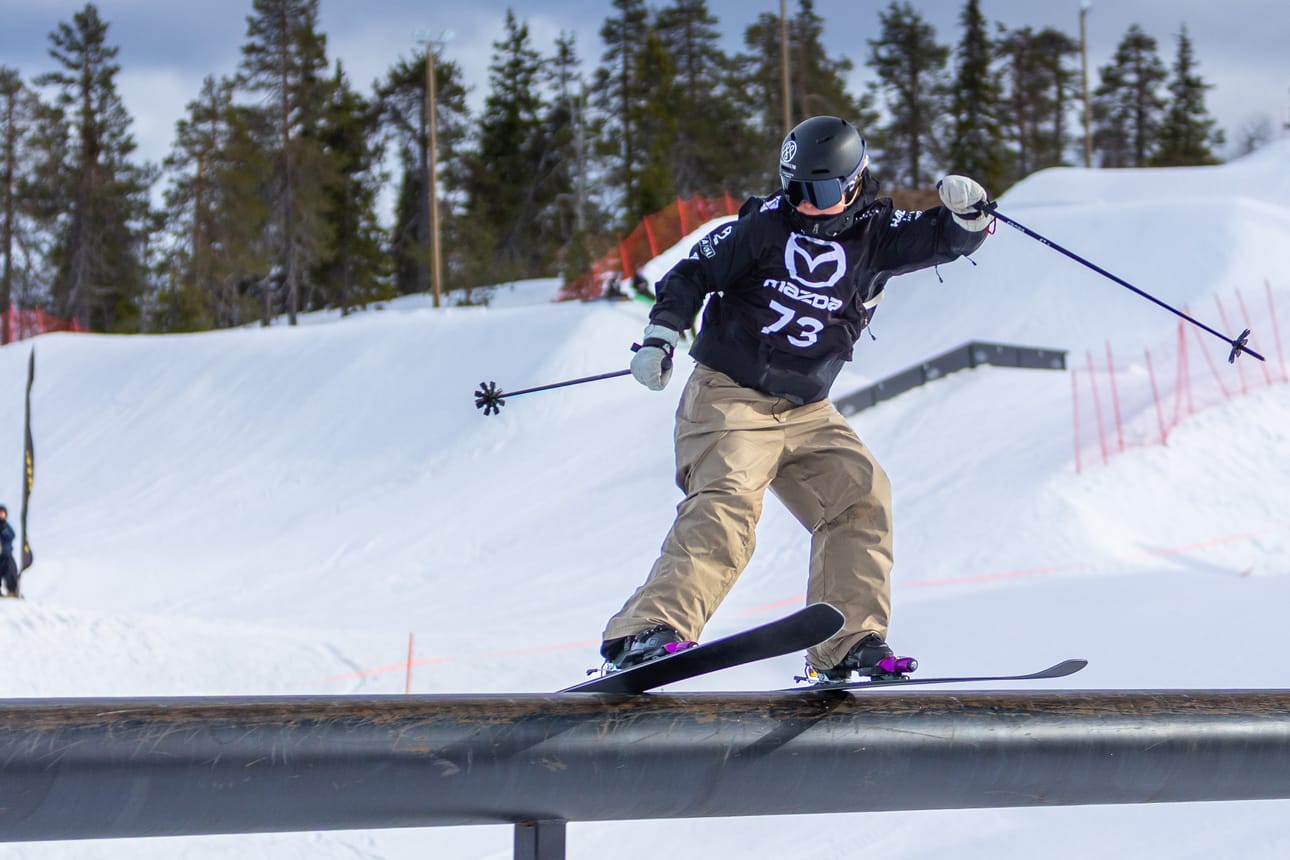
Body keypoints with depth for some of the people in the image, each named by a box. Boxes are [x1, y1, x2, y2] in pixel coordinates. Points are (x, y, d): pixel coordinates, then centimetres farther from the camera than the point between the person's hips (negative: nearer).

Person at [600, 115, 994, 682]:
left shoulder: (875, 235, 5)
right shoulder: (766, 224, -4)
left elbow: (949, 240, -2)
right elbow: (693, 273, -1)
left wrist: (966, 210, -25)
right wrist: (659, 338, -12)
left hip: (806, 411, 5)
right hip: (730, 396, -5)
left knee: (862, 495, -9)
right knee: (728, 503, -24)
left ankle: (847, 646, -9)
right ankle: (649, 632, -36)